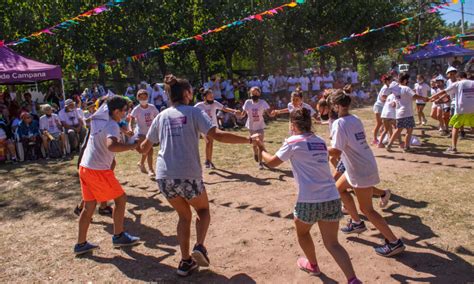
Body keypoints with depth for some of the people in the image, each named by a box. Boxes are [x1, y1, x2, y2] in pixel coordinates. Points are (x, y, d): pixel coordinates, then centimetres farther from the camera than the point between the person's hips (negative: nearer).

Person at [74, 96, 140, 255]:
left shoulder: (98, 121, 11)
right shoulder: (112, 125, -16)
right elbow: (111, 146, -36)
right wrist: (133, 146, -28)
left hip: (85, 168, 9)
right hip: (99, 171, -9)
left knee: (89, 206, 14)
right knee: (121, 199, 6)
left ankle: (81, 244, 20)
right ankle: (119, 237, 17)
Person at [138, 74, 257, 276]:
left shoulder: (161, 116, 13)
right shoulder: (193, 112, 1)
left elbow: (144, 148, 19)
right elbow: (217, 135, -13)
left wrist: (137, 147, 43)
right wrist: (248, 140, -8)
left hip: (164, 177, 4)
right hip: (188, 175, -4)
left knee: (184, 215, 24)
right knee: (203, 210, 23)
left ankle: (186, 262, 21)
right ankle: (199, 246, 1)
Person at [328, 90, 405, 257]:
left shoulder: (339, 123, -19)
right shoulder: (355, 119, 6)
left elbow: (336, 151, -24)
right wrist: (336, 154, 18)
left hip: (361, 170, -9)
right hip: (364, 164, 9)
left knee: (367, 209, 1)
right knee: (339, 188, 24)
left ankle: (394, 243, 8)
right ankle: (356, 223, 33)